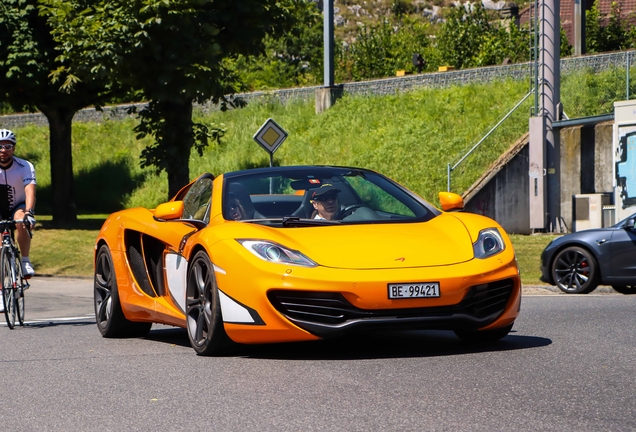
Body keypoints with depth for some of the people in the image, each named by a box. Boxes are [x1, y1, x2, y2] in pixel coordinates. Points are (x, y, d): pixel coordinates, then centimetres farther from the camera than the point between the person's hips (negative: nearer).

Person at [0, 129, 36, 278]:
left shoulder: (25, 167, -22)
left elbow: (30, 190, -37)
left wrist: (29, 213, -54)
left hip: (18, 206, -2)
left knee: (21, 222, -35)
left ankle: (25, 262, -25)